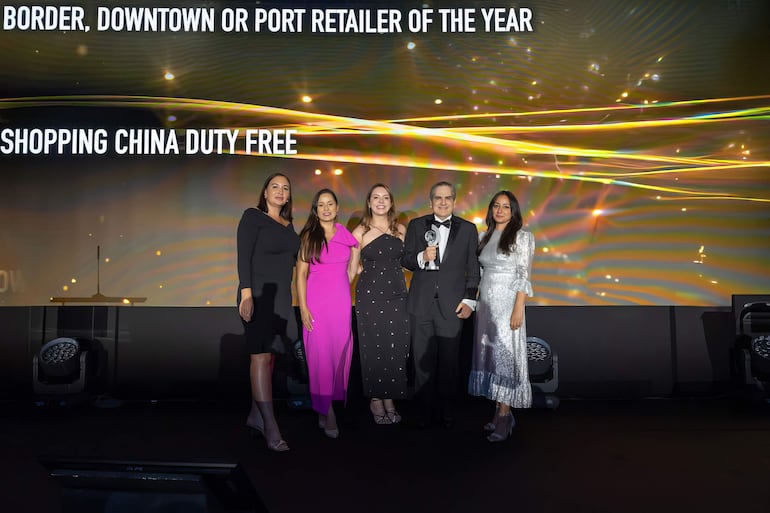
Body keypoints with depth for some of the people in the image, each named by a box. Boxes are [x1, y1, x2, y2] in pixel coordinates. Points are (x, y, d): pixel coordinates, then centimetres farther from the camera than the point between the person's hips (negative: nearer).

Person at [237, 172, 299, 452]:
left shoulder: (288, 224, 15)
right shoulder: (253, 216, -3)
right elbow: (243, 256, -11)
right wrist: (246, 294, -19)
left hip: (281, 298, 7)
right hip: (258, 296, -7)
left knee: (269, 356, 9)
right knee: (261, 356, -10)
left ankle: (255, 416, 20)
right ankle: (270, 427, -10)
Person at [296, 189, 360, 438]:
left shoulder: (348, 235, 8)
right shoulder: (308, 236, 0)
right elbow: (301, 273, -3)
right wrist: (303, 307, -8)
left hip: (341, 302, 3)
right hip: (316, 301, -3)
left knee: (340, 353, 7)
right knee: (320, 355, -1)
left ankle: (333, 400, 23)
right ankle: (326, 411, 8)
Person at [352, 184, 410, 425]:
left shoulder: (401, 230, 6)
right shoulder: (360, 231, -2)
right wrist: (373, 272, 7)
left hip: (397, 295, 3)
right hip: (370, 295, -3)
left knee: (396, 347, 4)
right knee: (373, 348, 3)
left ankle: (389, 398, 17)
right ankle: (375, 399, 17)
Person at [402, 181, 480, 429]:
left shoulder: (468, 229, 6)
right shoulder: (416, 225, 8)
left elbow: (473, 269, 5)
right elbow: (405, 260, 8)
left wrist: (469, 300, -1)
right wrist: (422, 257, -13)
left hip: (452, 306, -1)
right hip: (421, 304, 1)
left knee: (449, 362, 4)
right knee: (423, 360, 7)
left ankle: (447, 412, 20)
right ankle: (428, 410, 21)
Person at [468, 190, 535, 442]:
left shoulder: (522, 236, -5)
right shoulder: (486, 236, 12)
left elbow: (524, 276, -11)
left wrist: (518, 309, -17)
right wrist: (477, 302, 9)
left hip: (507, 303, -6)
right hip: (486, 303, 6)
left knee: (504, 355, -5)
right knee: (490, 355, 7)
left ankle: (504, 416, 3)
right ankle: (499, 412, 16)